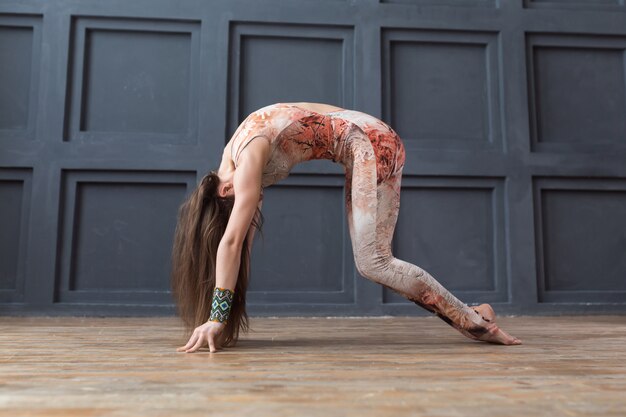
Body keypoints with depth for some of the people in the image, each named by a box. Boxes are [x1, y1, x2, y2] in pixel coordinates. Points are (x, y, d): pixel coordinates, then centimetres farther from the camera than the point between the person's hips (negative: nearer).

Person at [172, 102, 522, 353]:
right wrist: (227, 320, 11)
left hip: (373, 142, -9)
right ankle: (470, 320, 9)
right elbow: (242, 241, 11)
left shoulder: (249, 155, -19)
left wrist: (217, 318, -25)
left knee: (373, 262, -14)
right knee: (372, 260, 4)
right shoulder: (231, 159, 7)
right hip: (363, 150, 9)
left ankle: (476, 320, -4)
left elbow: (232, 241, -26)